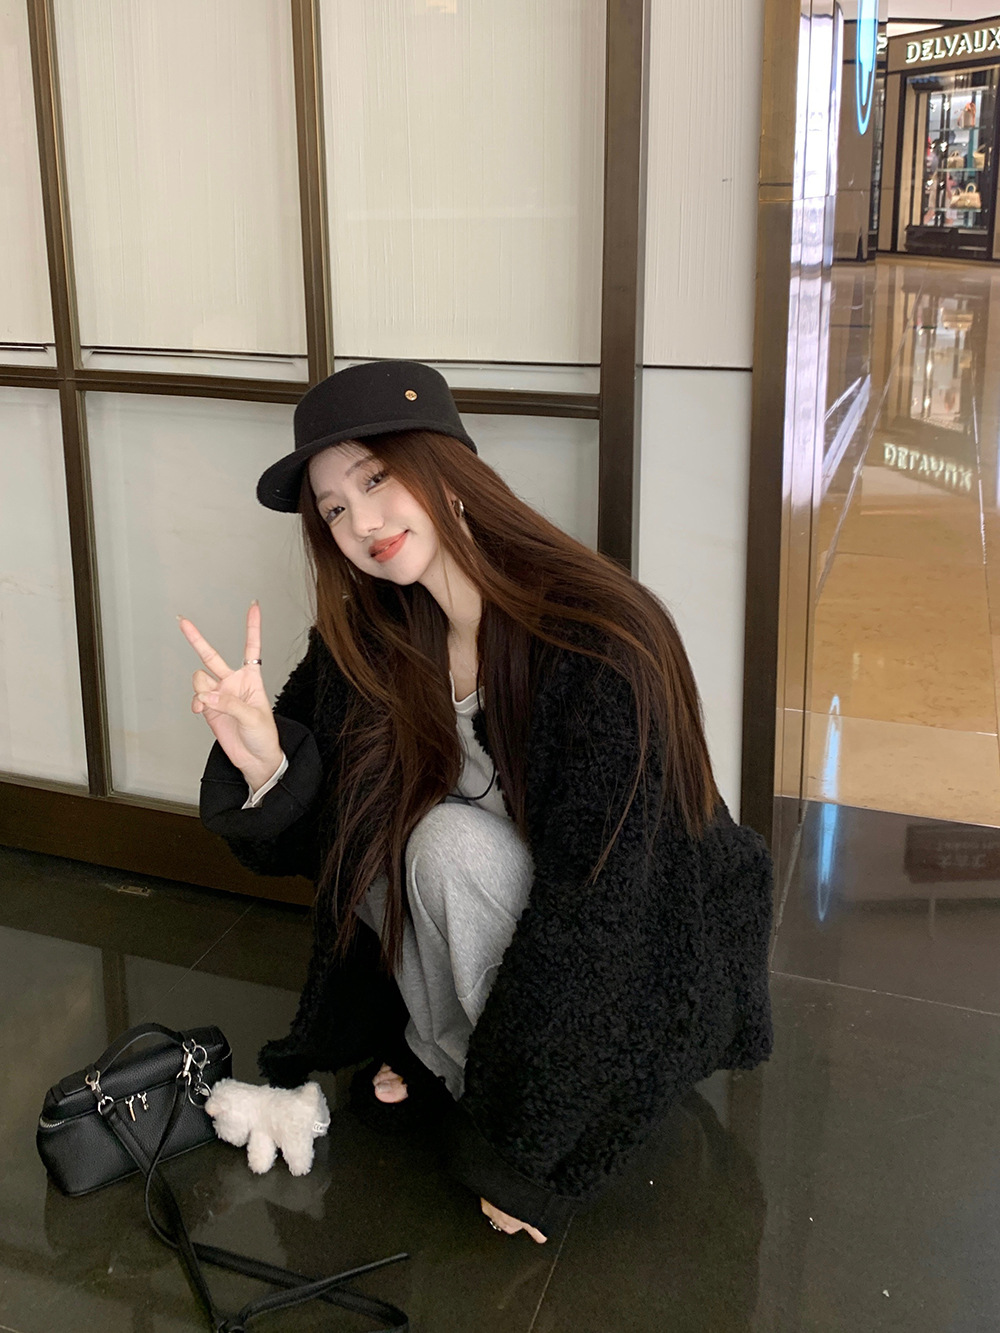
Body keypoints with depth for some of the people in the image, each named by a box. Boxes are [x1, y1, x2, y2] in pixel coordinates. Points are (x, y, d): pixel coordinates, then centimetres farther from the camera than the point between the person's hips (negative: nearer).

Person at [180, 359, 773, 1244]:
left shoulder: (602, 643, -29)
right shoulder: (368, 638, -8)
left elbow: (593, 909, -28)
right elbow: (311, 839, -8)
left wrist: (513, 1143, -23)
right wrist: (265, 763, -31)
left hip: (634, 961, -6)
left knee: (453, 847, -29)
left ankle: (448, 1067, -5)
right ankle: (444, 1053, -1)